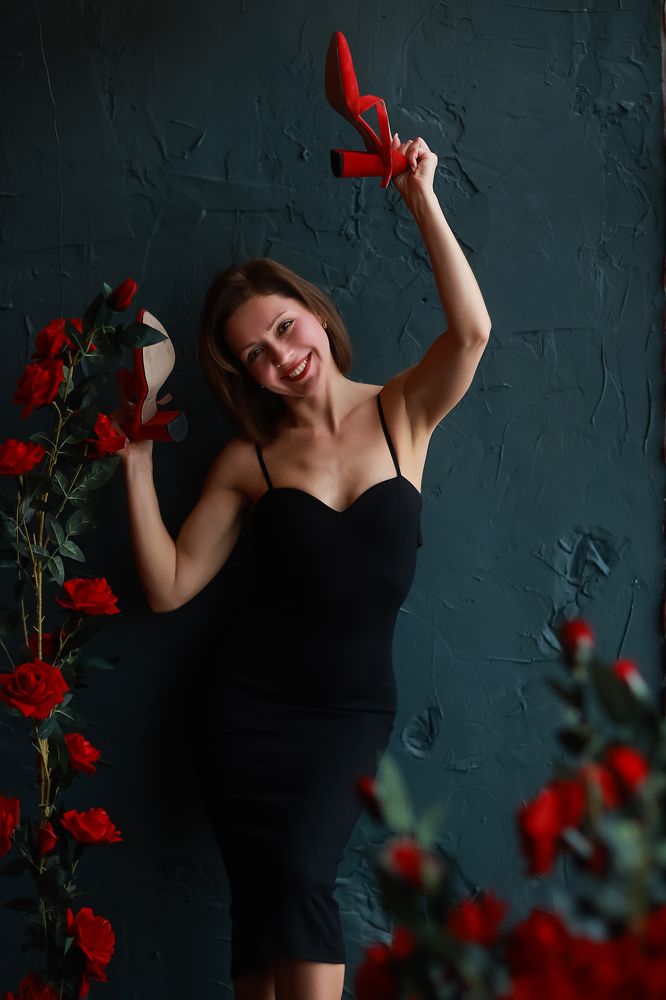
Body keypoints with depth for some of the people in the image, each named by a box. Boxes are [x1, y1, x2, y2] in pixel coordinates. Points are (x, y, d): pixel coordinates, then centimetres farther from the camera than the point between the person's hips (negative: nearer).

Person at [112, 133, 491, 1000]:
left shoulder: (402, 415, 2)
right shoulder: (251, 459, 3)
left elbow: (471, 329, -18)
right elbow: (169, 585, -1)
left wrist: (423, 201, -20)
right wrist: (137, 462, -7)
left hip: (352, 707, -1)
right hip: (250, 701, 1)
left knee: (301, 877, -21)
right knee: (261, 901, -9)